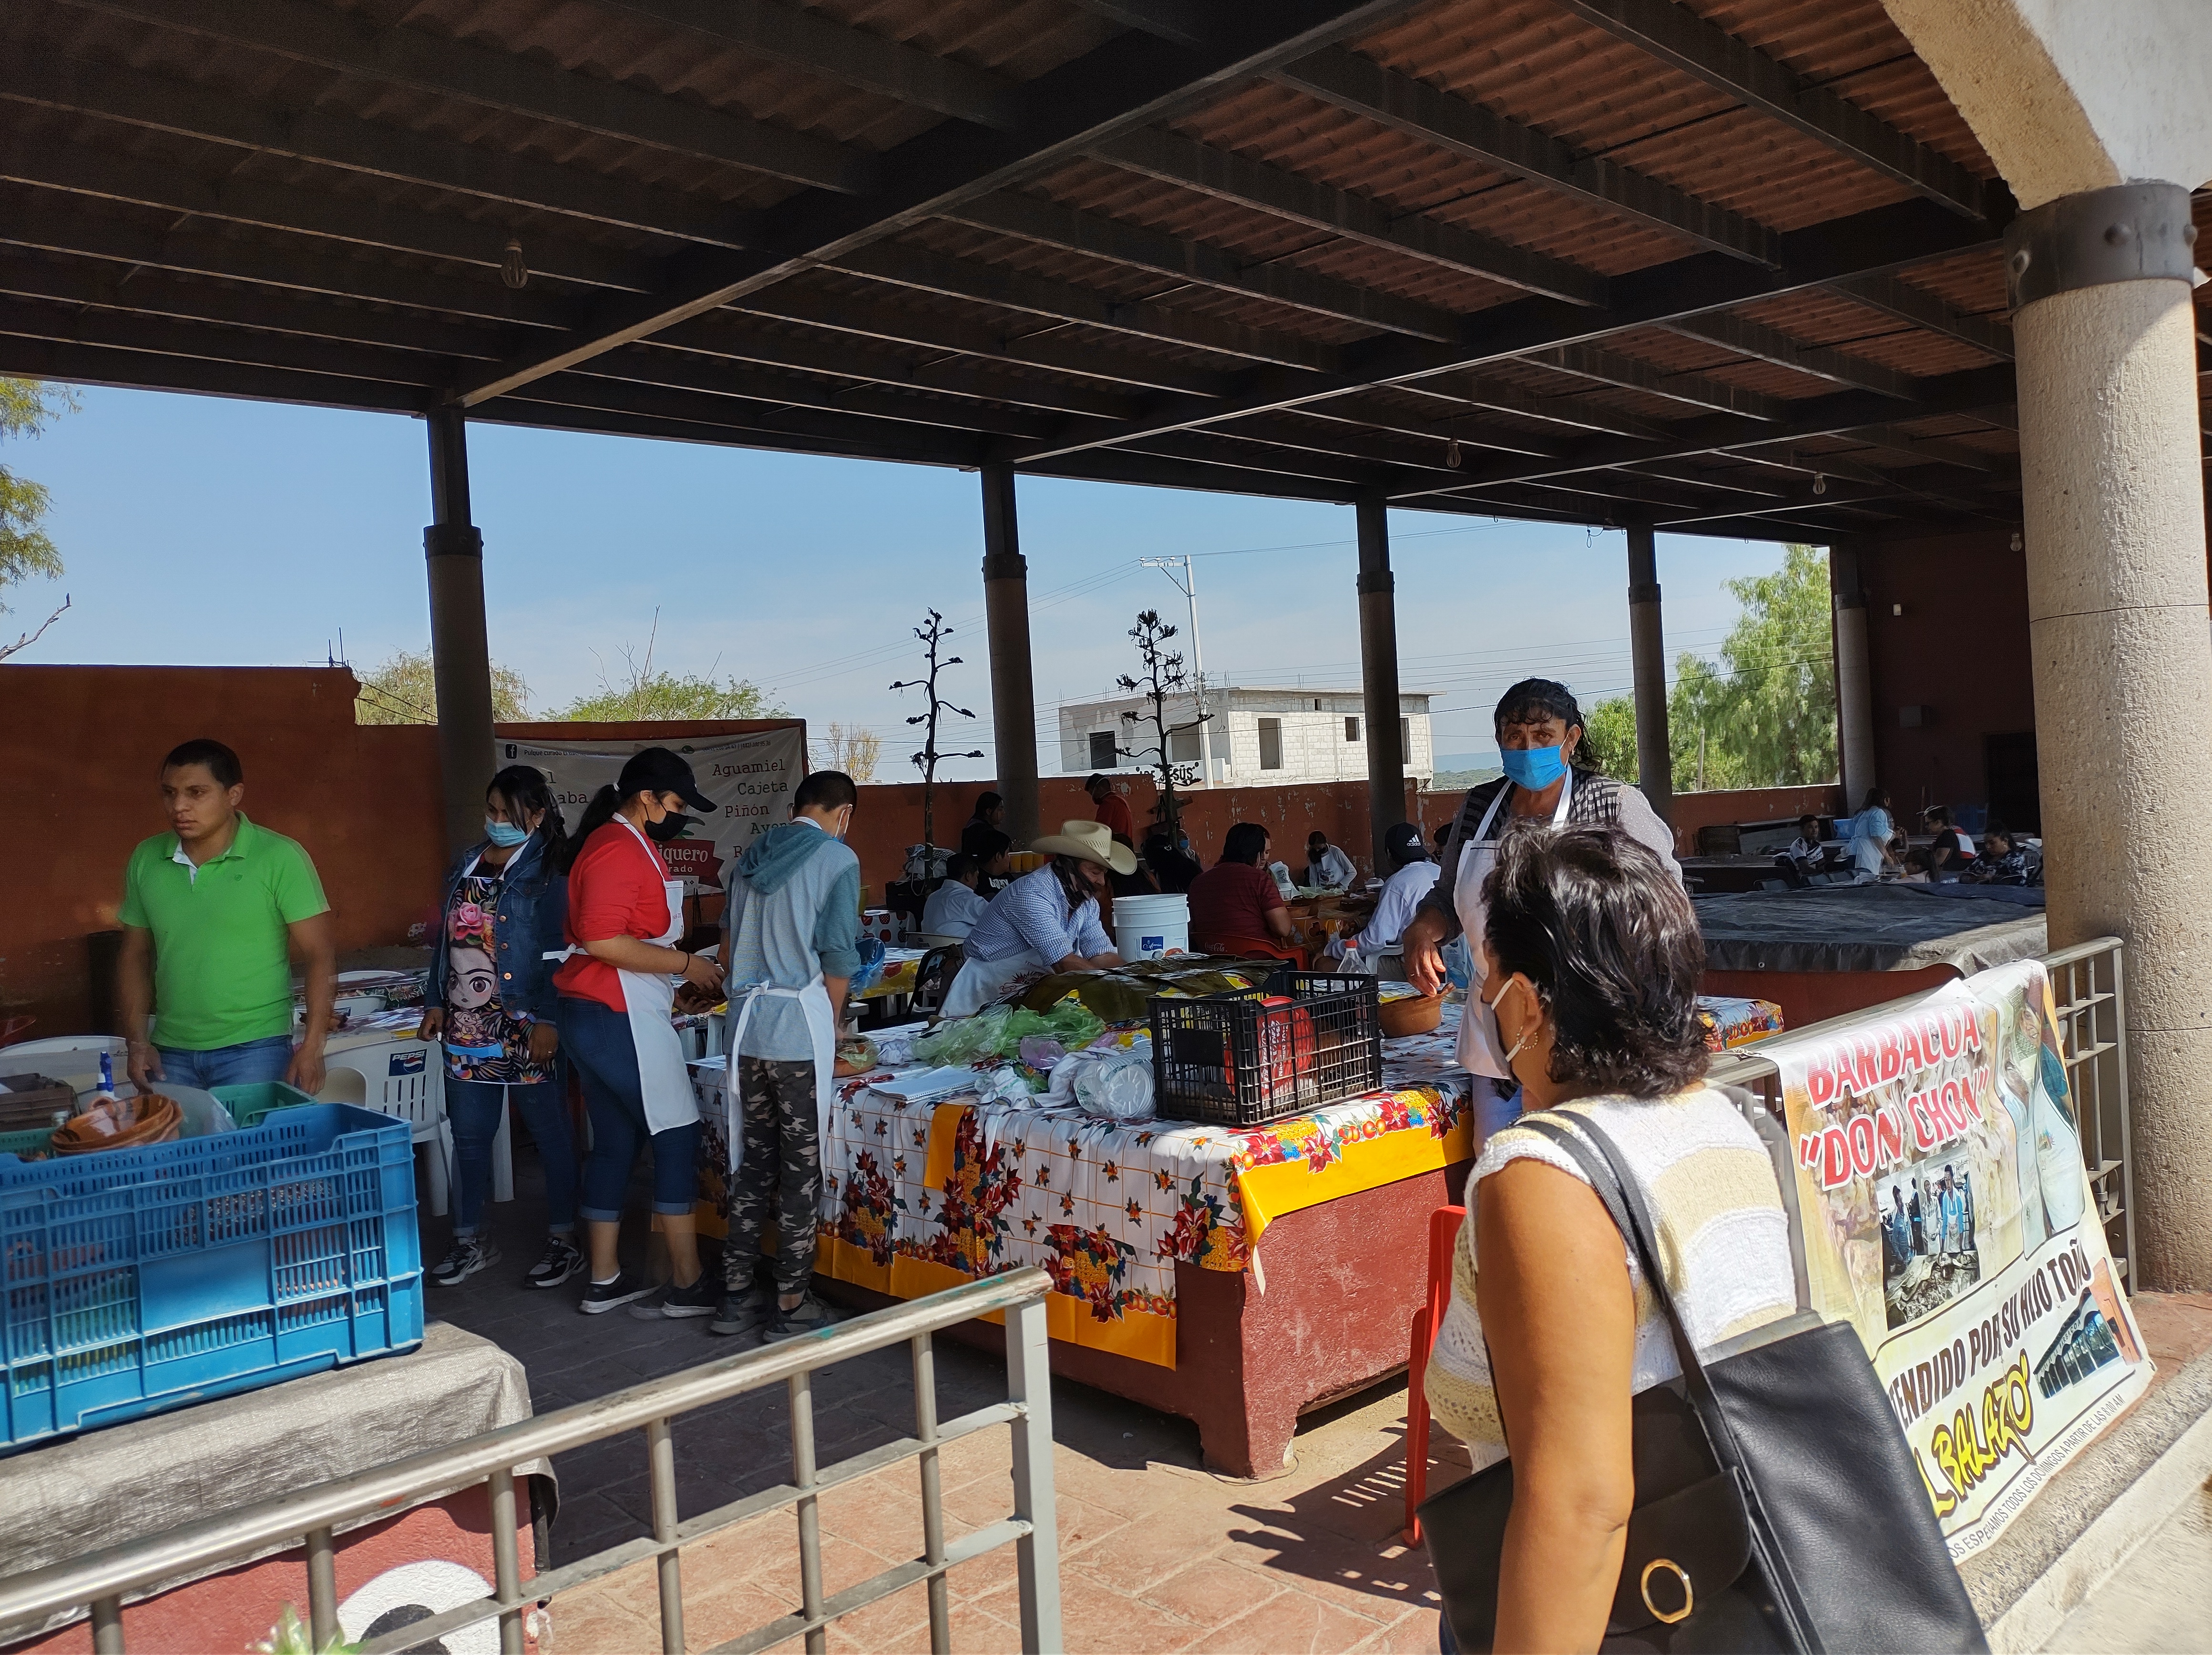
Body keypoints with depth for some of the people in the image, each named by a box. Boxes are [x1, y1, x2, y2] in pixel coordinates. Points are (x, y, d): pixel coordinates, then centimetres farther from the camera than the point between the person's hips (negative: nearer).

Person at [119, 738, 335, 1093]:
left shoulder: (279, 858, -8)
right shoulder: (146, 860, 6)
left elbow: (321, 955, -9)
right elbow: (135, 957, 14)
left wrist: (312, 1048, -15)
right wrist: (137, 1042, 4)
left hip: (254, 1051, -4)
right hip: (170, 1054, 4)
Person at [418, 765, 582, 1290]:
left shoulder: (547, 871, -9)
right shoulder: (467, 864, 12)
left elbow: (561, 950, -14)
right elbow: (445, 937, 18)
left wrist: (548, 1021, -18)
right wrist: (436, 1003, 15)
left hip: (525, 1028, -6)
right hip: (467, 1026, 7)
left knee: (551, 1133, 4)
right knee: (469, 1135, 12)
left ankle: (565, 1241, 16)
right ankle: (471, 1242, 26)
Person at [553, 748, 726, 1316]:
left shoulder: (629, 844, 17)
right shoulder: (619, 849, -16)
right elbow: (602, 940, -25)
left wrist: (689, 965, 12)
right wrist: (684, 963, -18)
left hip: (594, 1016, 10)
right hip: (619, 1020, -10)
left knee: (615, 1141, 14)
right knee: (678, 1138, -3)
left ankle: (605, 1280, 21)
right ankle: (687, 1285, 4)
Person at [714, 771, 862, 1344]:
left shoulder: (752, 857, 14)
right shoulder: (837, 857, -5)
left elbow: (730, 950, 17)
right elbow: (838, 958, -7)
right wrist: (832, 1033, 4)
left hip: (747, 1024, 6)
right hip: (801, 1023, -6)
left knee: (753, 1159, 15)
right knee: (801, 1168, 2)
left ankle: (737, 1294, 21)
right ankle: (791, 1307, 9)